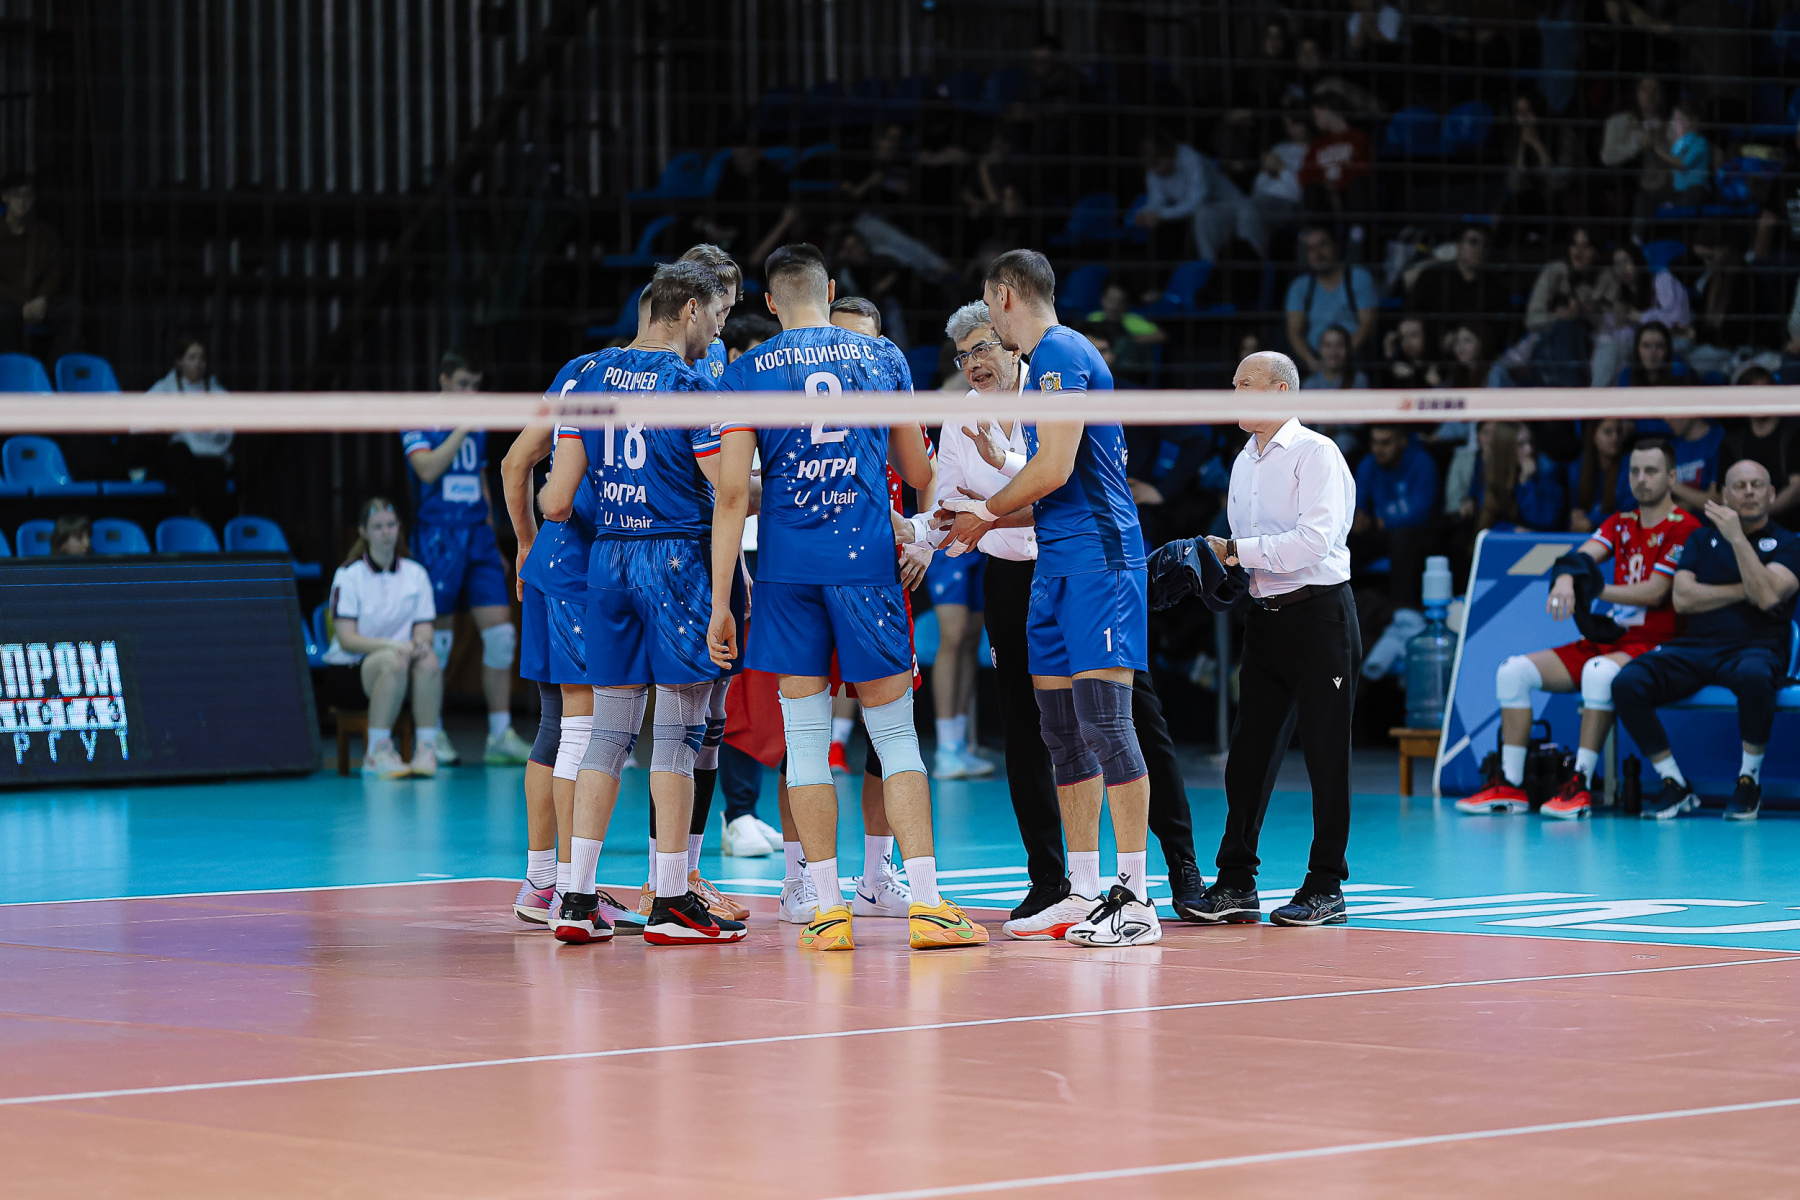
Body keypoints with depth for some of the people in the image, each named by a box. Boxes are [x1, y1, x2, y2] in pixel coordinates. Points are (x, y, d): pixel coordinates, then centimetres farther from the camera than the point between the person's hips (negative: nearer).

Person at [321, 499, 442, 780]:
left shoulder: (415, 574, 9)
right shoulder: (348, 576, -3)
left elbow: (424, 631, 5)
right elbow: (346, 639, -11)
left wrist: (420, 643, -21)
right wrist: (392, 645, -27)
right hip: (347, 672, -3)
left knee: (428, 661, -31)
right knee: (393, 661, -37)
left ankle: (426, 748, -30)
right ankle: (377, 753, -33)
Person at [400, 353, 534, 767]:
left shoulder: (478, 428, 16)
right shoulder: (418, 422, -3)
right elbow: (427, 468, -18)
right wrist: (462, 429, -15)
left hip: (477, 534, 6)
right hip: (437, 536, -6)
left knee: (501, 632, -3)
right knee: (437, 637, -3)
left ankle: (500, 736, 0)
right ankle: (431, 734, 9)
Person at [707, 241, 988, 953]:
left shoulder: (747, 372, 3)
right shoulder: (883, 357, 8)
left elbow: (731, 494, -2)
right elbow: (919, 474, 14)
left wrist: (719, 603, -1)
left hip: (786, 568, 0)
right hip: (868, 563, 0)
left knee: (806, 738, 4)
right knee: (895, 736, 3)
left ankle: (829, 912, 1)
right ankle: (926, 905, -4)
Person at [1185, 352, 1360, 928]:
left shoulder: (1314, 452, -8)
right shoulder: (1245, 461, 16)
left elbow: (1315, 539, -18)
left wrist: (1236, 550, -14)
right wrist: (1222, 563, 2)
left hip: (1319, 613, -7)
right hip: (1265, 616, 7)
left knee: (1325, 753, -2)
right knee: (1248, 751, 4)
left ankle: (1325, 887, 3)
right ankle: (1237, 883, 7)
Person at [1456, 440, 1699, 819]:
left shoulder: (1684, 528, -6)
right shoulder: (1621, 523, 17)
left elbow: (1655, 592, -14)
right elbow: (1585, 554, 0)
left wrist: (1592, 589, -12)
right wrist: (1566, 578, -24)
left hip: (1654, 647, -8)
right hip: (1605, 641, 8)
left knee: (1600, 672, -41)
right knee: (1513, 671, -5)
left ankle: (1580, 785, -38)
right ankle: (1509, 786, -9)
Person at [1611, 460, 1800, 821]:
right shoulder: (1702, 538, 18)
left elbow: (1767, 597, -12)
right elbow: (1682, 598, 4)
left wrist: (1737, 538, -13)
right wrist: (1743, 592, -3)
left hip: (1754, 650, -3)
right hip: (1694, 648, 3)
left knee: (1754, 675, -43)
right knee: (1626, 683, -25)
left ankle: (1749, 781, -20)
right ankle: (1674, 787, -11)